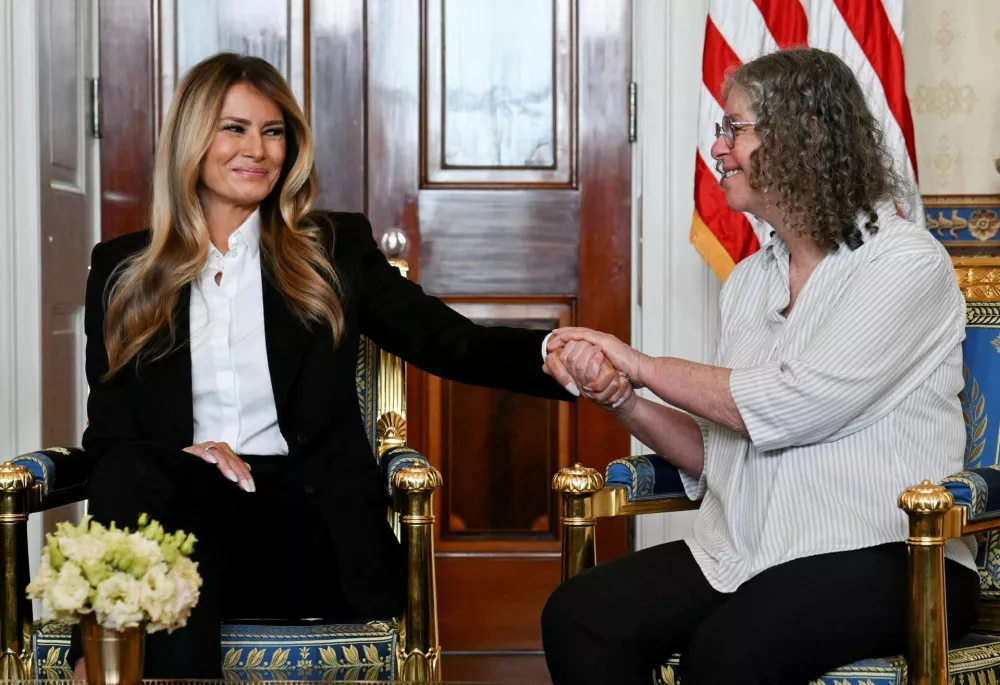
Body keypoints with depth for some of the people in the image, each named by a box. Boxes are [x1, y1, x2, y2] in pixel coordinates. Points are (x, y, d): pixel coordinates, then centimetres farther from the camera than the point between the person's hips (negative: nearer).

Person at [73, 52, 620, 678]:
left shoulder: (336, 248, 13)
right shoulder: (123, 269, 15)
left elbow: (446, 340, 2)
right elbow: (108, 431, 12)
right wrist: (179, 456, -12)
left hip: (311, 521, -2)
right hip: (172, 501, 2)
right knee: (132, 476, -34)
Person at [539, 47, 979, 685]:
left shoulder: (905, 263, -6)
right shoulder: (749, 280, 16)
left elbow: (794, 408, -17)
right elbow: (718, 453, 14)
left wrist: (643, 365, -7)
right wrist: (621, 397, -4)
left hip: (885, 558, -6)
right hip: (744, 554, 7)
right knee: (577, 615, -17)